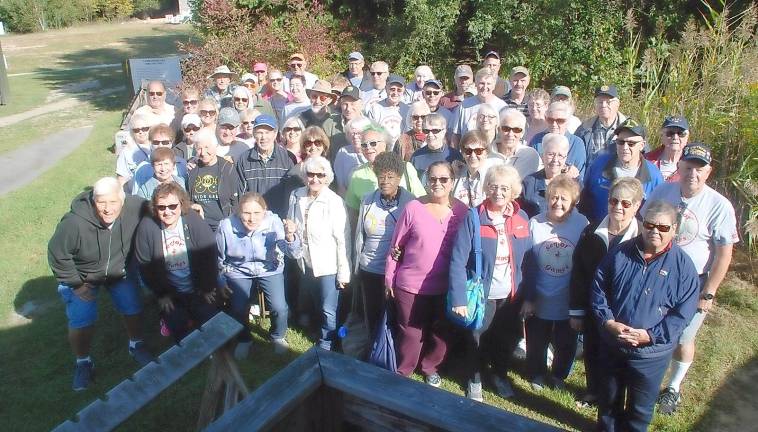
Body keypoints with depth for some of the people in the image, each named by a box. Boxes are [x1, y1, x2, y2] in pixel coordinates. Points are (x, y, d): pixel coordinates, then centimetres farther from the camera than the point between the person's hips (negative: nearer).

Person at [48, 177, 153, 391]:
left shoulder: (134, 207, -30)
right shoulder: (74, 223, -37)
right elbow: (57, 255, -22)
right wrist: (77, 283, -17)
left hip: (119, 271, 3)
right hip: (82, 276, -2)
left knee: (133, 309, 5)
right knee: (81, 322, -3)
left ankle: (136, 345, 36)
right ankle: (83, 363, 27)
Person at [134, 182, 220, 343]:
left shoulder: (194, 221, -16)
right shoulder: (147, 227, -14)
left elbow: (209, 256, -10)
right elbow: (144, 264, -6)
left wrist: (208, 288, -7)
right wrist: (161, 294, -5)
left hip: (198, 291, 0)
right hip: (169, 295, 0)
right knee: (180, 332, -7)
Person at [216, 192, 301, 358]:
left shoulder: (273, 222, -22)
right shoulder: (226, 226, -22)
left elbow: (291, 253, -29)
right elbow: (219, 258, -4)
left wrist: (290, 237, -49)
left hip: (270, 270, 0)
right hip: (239, 272, 1)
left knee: (279, 308, -14)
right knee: (238, 310, -14)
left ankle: (278, 336, 20)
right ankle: (244, 340, 20)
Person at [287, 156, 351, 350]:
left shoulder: (334, 202, -18)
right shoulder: (296, 196, -2)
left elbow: (342, 239, -15)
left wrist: (344, 272, -13)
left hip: (328, 266, -5)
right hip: (304, 262, 5)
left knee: (328, 310, 5)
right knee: (314, 305, 22)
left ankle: (325, 344, 27)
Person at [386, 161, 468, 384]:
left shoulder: (462, 211, -4)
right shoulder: (413, 208, -9)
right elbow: (396, 245, -2)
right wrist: (389, 278, 2)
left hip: (446, 287, 2)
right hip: (410, 285, -2)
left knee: (440, 332, 18)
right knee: (410, 332, 10)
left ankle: (431, 368, 42)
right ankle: (402, 372, 32)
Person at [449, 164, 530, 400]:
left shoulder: (522, 218, -3)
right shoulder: (473, 218, -16)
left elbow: (527, 259, 2)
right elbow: (458, 261, -19)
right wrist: (459, 299, -25)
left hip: (511, 294, 4)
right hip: (481, 294, -3)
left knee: (507, 338, 21)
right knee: (477, 339, 15)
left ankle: (500, 375, 48)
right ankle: (474, 380, 40)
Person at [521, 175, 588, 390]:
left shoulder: (582, 224, -11)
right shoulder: (535, 224, -10)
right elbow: (527, 264, -5)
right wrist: (528, 298, -4)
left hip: (569, 301, 0)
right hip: (539, 299, 0)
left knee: (566, 343, 17)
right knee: (536, 342, 16)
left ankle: (559, 375, 44)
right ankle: (537, 374, 42)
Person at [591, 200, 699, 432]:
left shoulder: (683, 265, -11)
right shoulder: (620, 254, -6)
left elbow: (683, 312, -12)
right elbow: (598, 289, -3)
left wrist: (650, 335, -20)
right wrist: (608, 322, -15)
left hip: (651, 353, -2)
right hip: (611, 345, 2)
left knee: (640, 406, 18)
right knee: (608, 398, 23)